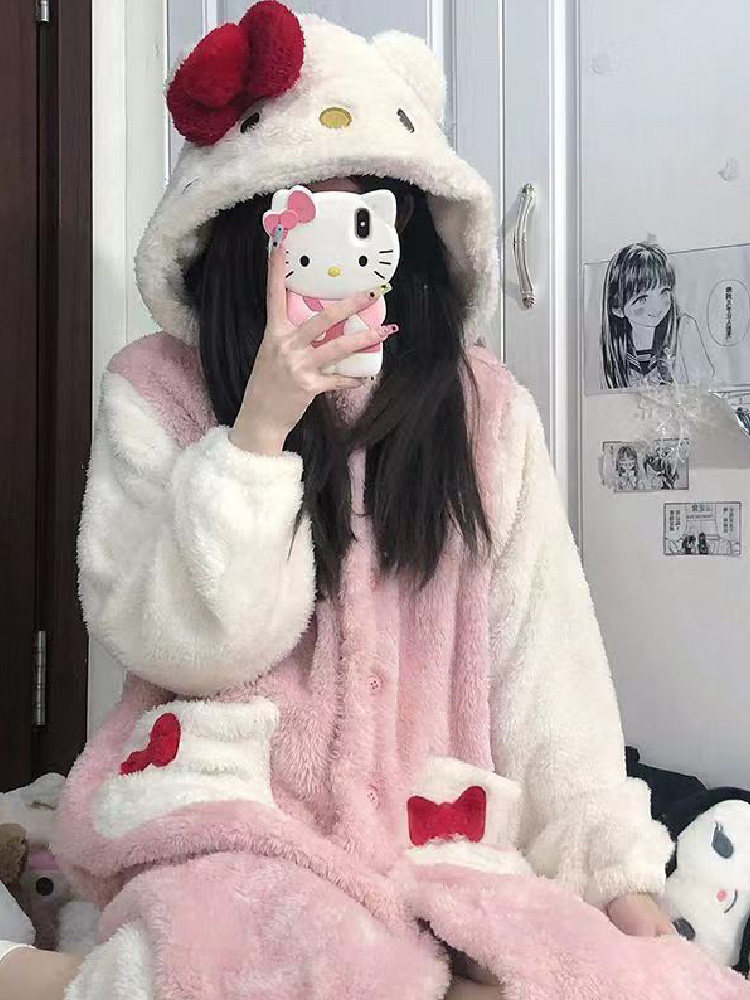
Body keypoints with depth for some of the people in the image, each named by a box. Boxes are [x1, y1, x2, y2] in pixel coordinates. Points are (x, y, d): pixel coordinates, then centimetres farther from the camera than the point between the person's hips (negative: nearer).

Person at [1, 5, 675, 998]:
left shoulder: (485, 408, 4)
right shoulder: (156, 386, -1)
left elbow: (542, 661, 0)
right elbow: (178, 643, -10)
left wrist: (619, 871, -8)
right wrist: (259, 426, -21)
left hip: (427, 831, 4)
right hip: (223, 813, -3)